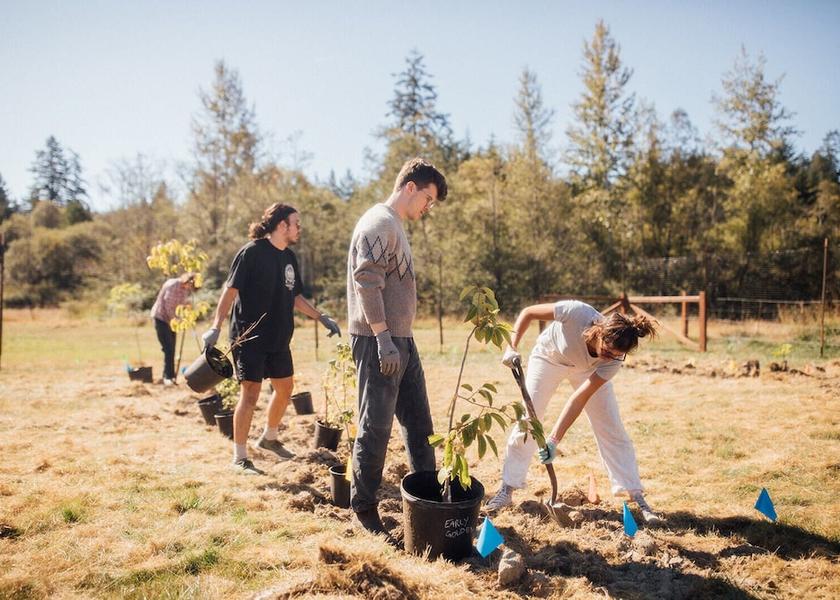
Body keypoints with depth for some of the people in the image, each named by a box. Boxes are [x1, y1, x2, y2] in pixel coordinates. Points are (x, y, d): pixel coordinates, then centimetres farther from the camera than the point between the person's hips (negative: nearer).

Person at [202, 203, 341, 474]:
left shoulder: (289, 257, 10)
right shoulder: (251, 252, -13)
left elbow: (295, 298, 19)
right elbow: (230, 290, -15)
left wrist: (322, 318, 14)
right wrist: (216, 327, -23)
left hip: (278, 339, 8)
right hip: (250, 338, -8)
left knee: (285, 387, 16)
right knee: (250, 394, -6)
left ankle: (269, 438, 38)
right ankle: (240, 457, 5)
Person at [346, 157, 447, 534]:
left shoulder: (395, 226, 18)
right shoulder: (379, 223, -12)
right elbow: (367, 283, -21)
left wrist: (398, 338, 18)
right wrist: (383, 338, -23)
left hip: (401, 340, 10)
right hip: (379, 342, -10)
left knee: (418, 422, 15)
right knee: (376, 427, -2)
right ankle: (363, 506, 11)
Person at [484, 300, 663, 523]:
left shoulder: (613, 359, -34)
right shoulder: (577, 313, -42)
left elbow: (581, 397, -32)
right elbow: (528, 312, -26)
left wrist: (554, 439, -35)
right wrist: (512, 348, -35)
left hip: (587, 369, 1)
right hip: (549, 356, -1)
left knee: (612, 429, -6)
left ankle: (637, 498, 2)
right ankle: (507, 490, 8)